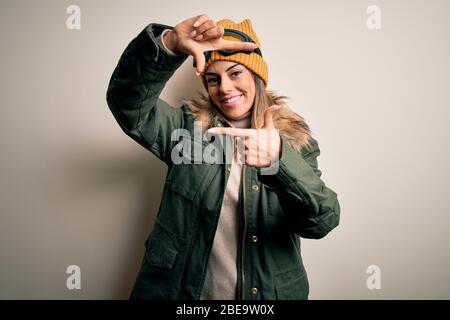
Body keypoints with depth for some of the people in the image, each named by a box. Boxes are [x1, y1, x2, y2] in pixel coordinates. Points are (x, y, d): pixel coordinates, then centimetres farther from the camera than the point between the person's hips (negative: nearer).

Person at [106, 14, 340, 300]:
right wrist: (169, 44, -36)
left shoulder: (295, 139, -7)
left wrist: (279, 160, -37)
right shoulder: (188, 127, -5)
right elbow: (127, 103, -20)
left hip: (267, 292, 0)